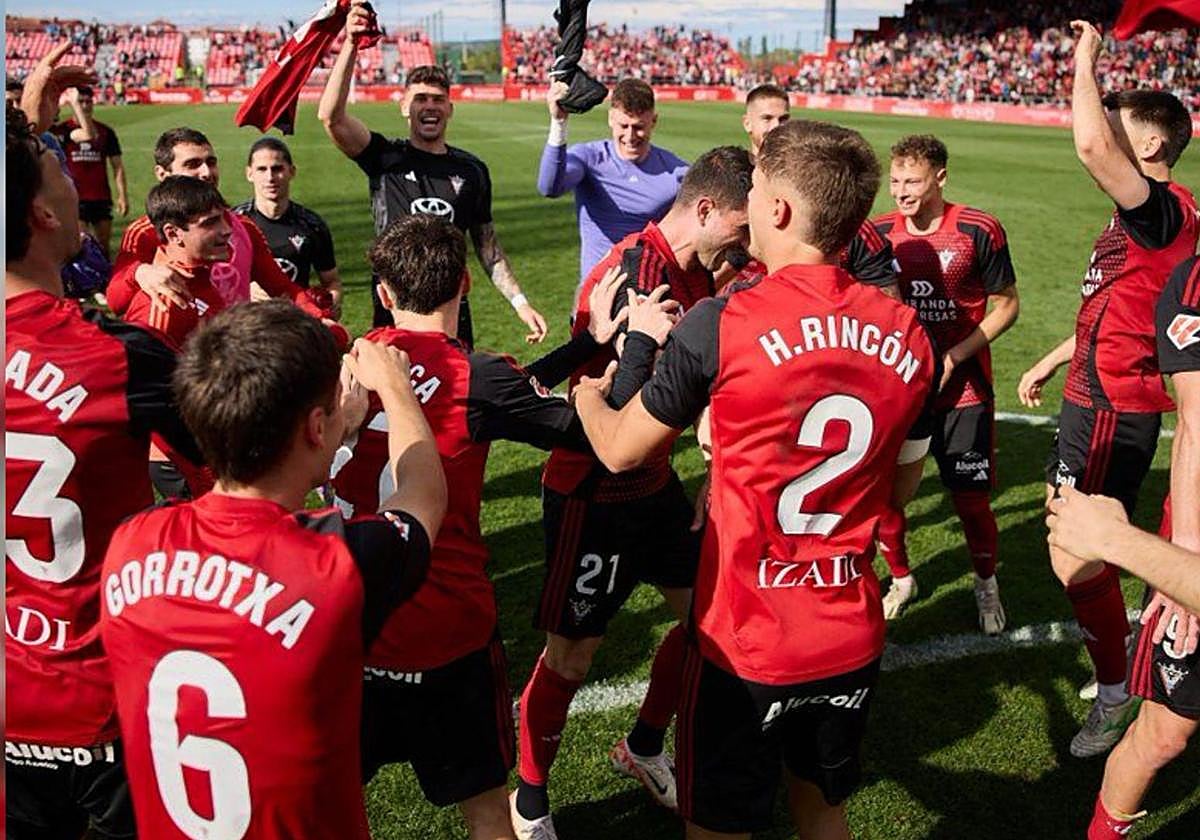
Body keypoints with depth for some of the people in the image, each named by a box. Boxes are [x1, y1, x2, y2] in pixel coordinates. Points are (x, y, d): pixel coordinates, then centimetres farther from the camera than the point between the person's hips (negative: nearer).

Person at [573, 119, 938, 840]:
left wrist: (587, 394, 17)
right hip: (853, 639, 5)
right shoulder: (910, 337, -5)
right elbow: (901, 487, 8)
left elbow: (620, 450, -4)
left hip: (746, 639, -4)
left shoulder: (720, 326, -19)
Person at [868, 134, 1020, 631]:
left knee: (970, 498, 2)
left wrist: (954, 356, -14)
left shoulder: (979, 231, -9)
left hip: (962, 390, -3)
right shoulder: (879, 233, 0)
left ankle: (986, 584, 30)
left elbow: (1006, 306, -3)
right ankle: (900, 579, 30)